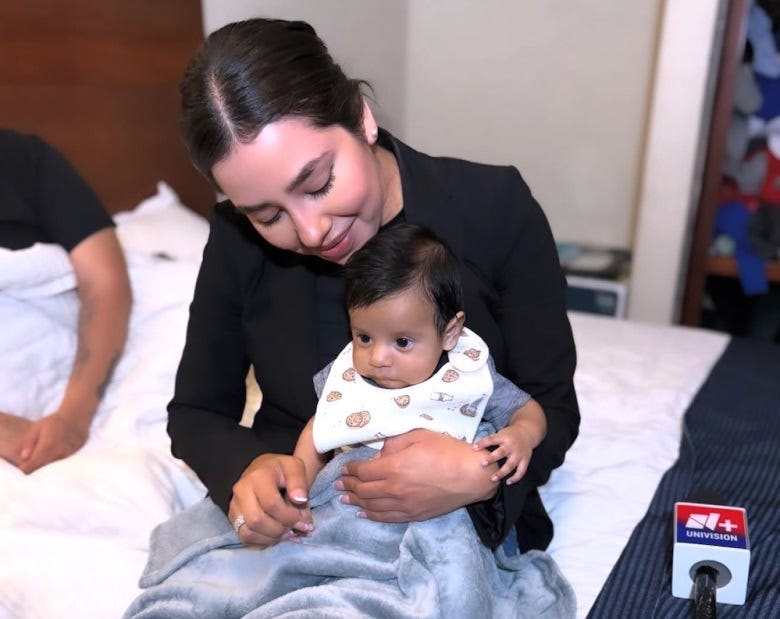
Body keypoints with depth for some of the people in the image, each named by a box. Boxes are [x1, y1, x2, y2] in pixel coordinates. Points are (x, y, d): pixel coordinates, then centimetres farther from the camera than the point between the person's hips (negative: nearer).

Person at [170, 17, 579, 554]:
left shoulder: (495, 208, -15)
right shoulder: (239, 238, -10)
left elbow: (552, 409, -7)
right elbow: (196, 412, 1)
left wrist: (483, 475, -27)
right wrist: (245, 470, -21)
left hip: (464, 525, 0)